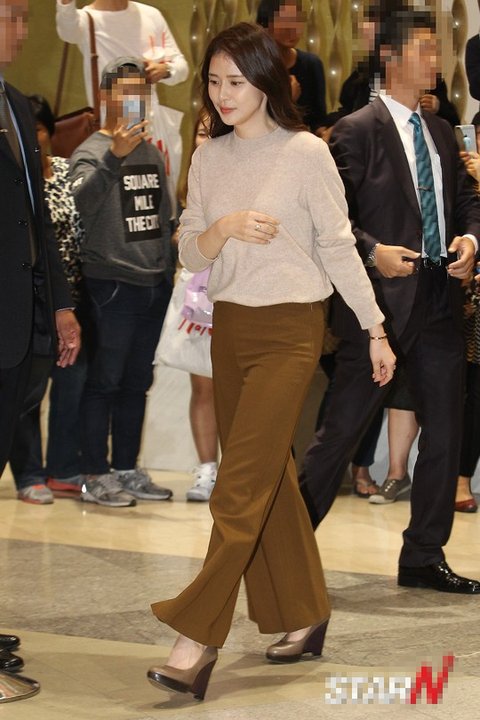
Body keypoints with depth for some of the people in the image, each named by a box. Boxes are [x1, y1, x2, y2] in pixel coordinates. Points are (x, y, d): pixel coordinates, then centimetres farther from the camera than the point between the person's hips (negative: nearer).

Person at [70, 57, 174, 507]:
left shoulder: (152, 151, 15)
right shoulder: (92, 152, -6)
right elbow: (81, 200, -26)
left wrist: (169, 269, 13)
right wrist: (114, 157, -38)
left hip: (155, 284, 7)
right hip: (112, 284, -6)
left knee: (137, 383, 10)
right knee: (105, 380, -5)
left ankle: (127, 470, 16)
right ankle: (95, 476, 0)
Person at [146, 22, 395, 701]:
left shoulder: (306, 153, -7)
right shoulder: (208, 157, 7)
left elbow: (339, 248, -3)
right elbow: (190, 252, 6)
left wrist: (376, 329, -3)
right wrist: (226, 227, -14)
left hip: (289, 328, -6)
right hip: (229, 326, 6)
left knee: (240, 485, -11)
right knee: (271, 478, 12)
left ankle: (198, 639, -14)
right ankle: (305, 617, 24)